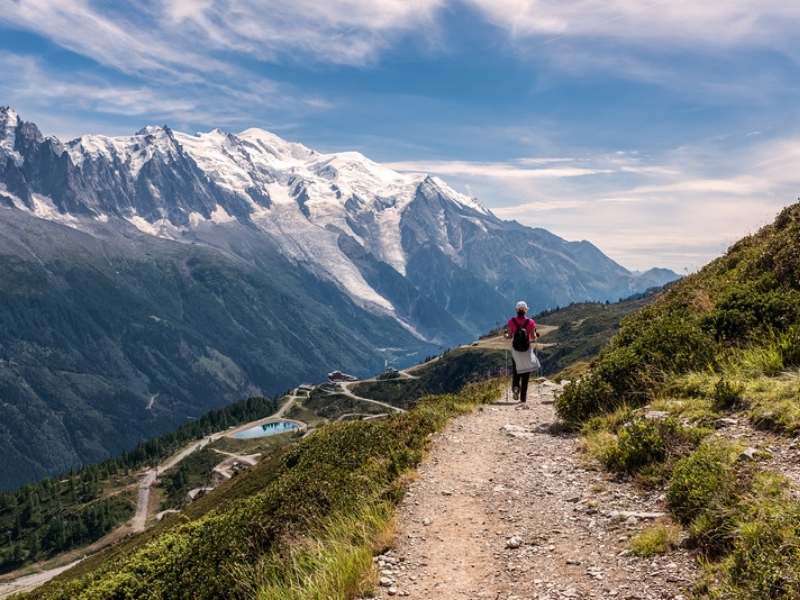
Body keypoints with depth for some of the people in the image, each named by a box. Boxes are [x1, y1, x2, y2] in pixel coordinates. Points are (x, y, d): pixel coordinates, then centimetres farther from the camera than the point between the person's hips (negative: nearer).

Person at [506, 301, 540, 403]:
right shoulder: (530, 322, -10)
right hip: (527, 350, -1)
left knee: (516, 372, 18)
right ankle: (523, 397, 6)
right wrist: (536, 335, 14)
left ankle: (515, 387, -9)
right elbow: (533, 337, -8)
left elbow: (510, 336, -4)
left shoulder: (511, 321, -8)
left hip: (515, 350, 1)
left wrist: (507, 335, 18)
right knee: (526, 374, 9)